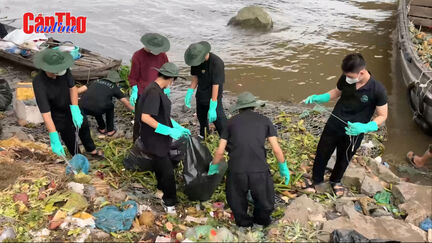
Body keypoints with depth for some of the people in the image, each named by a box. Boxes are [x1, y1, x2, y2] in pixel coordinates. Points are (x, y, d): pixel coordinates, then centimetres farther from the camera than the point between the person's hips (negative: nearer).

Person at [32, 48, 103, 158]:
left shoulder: (64, 70, -28)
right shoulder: (39, 84, -37)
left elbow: (72, 88, -18)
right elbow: (46, 114, -39)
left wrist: (75, 111, -30)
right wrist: (54, 139, -43)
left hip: (72, 107, 5)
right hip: (58, 116, -4)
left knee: (83, 127, 25)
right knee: (69, 137, 14)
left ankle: (91, 150, 55)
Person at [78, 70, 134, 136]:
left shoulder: (97, 81, 28)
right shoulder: (114, 87, 19)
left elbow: (79, 90, 23)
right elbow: (125, 102, 26)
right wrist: (134, 111, 40)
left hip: (83, 108, 4)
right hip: (96, 110, -4)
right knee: (110, 106, 27)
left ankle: (102, 128, 46)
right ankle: (110, 130, 31)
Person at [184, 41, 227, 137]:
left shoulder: (217, 63, -29)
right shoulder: (196, 60, -9)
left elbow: (216, 85, -29)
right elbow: (195, 77, 5)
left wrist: (212, 108, -30)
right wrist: (189, 93, -5)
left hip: (213, 96, -7)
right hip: (201, 95, 7)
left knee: (218, 118, -12)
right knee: (201, 117, 22)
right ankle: (203, 138, 44)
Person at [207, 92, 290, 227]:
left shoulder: (232, 121, 14)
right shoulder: (264, 120, 13)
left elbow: (220, 151, 12)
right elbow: (276, 149, 8)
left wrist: (213, 167, 29)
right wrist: (283, 167, 23)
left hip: (236, 170, 1)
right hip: (260, 170, 0)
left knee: (237, 202, 26)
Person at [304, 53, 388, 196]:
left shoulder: (377, 90, -25)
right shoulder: (345, 78, -15)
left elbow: (382, 116, -14)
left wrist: (365, 127, -32)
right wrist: (318, 98, -11)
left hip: (353, 132, -2)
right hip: (333, 125, 2)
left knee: (343, 159, 22)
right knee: (321, 154, 17)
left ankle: (335, 181, 53)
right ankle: (317, 180, 45)